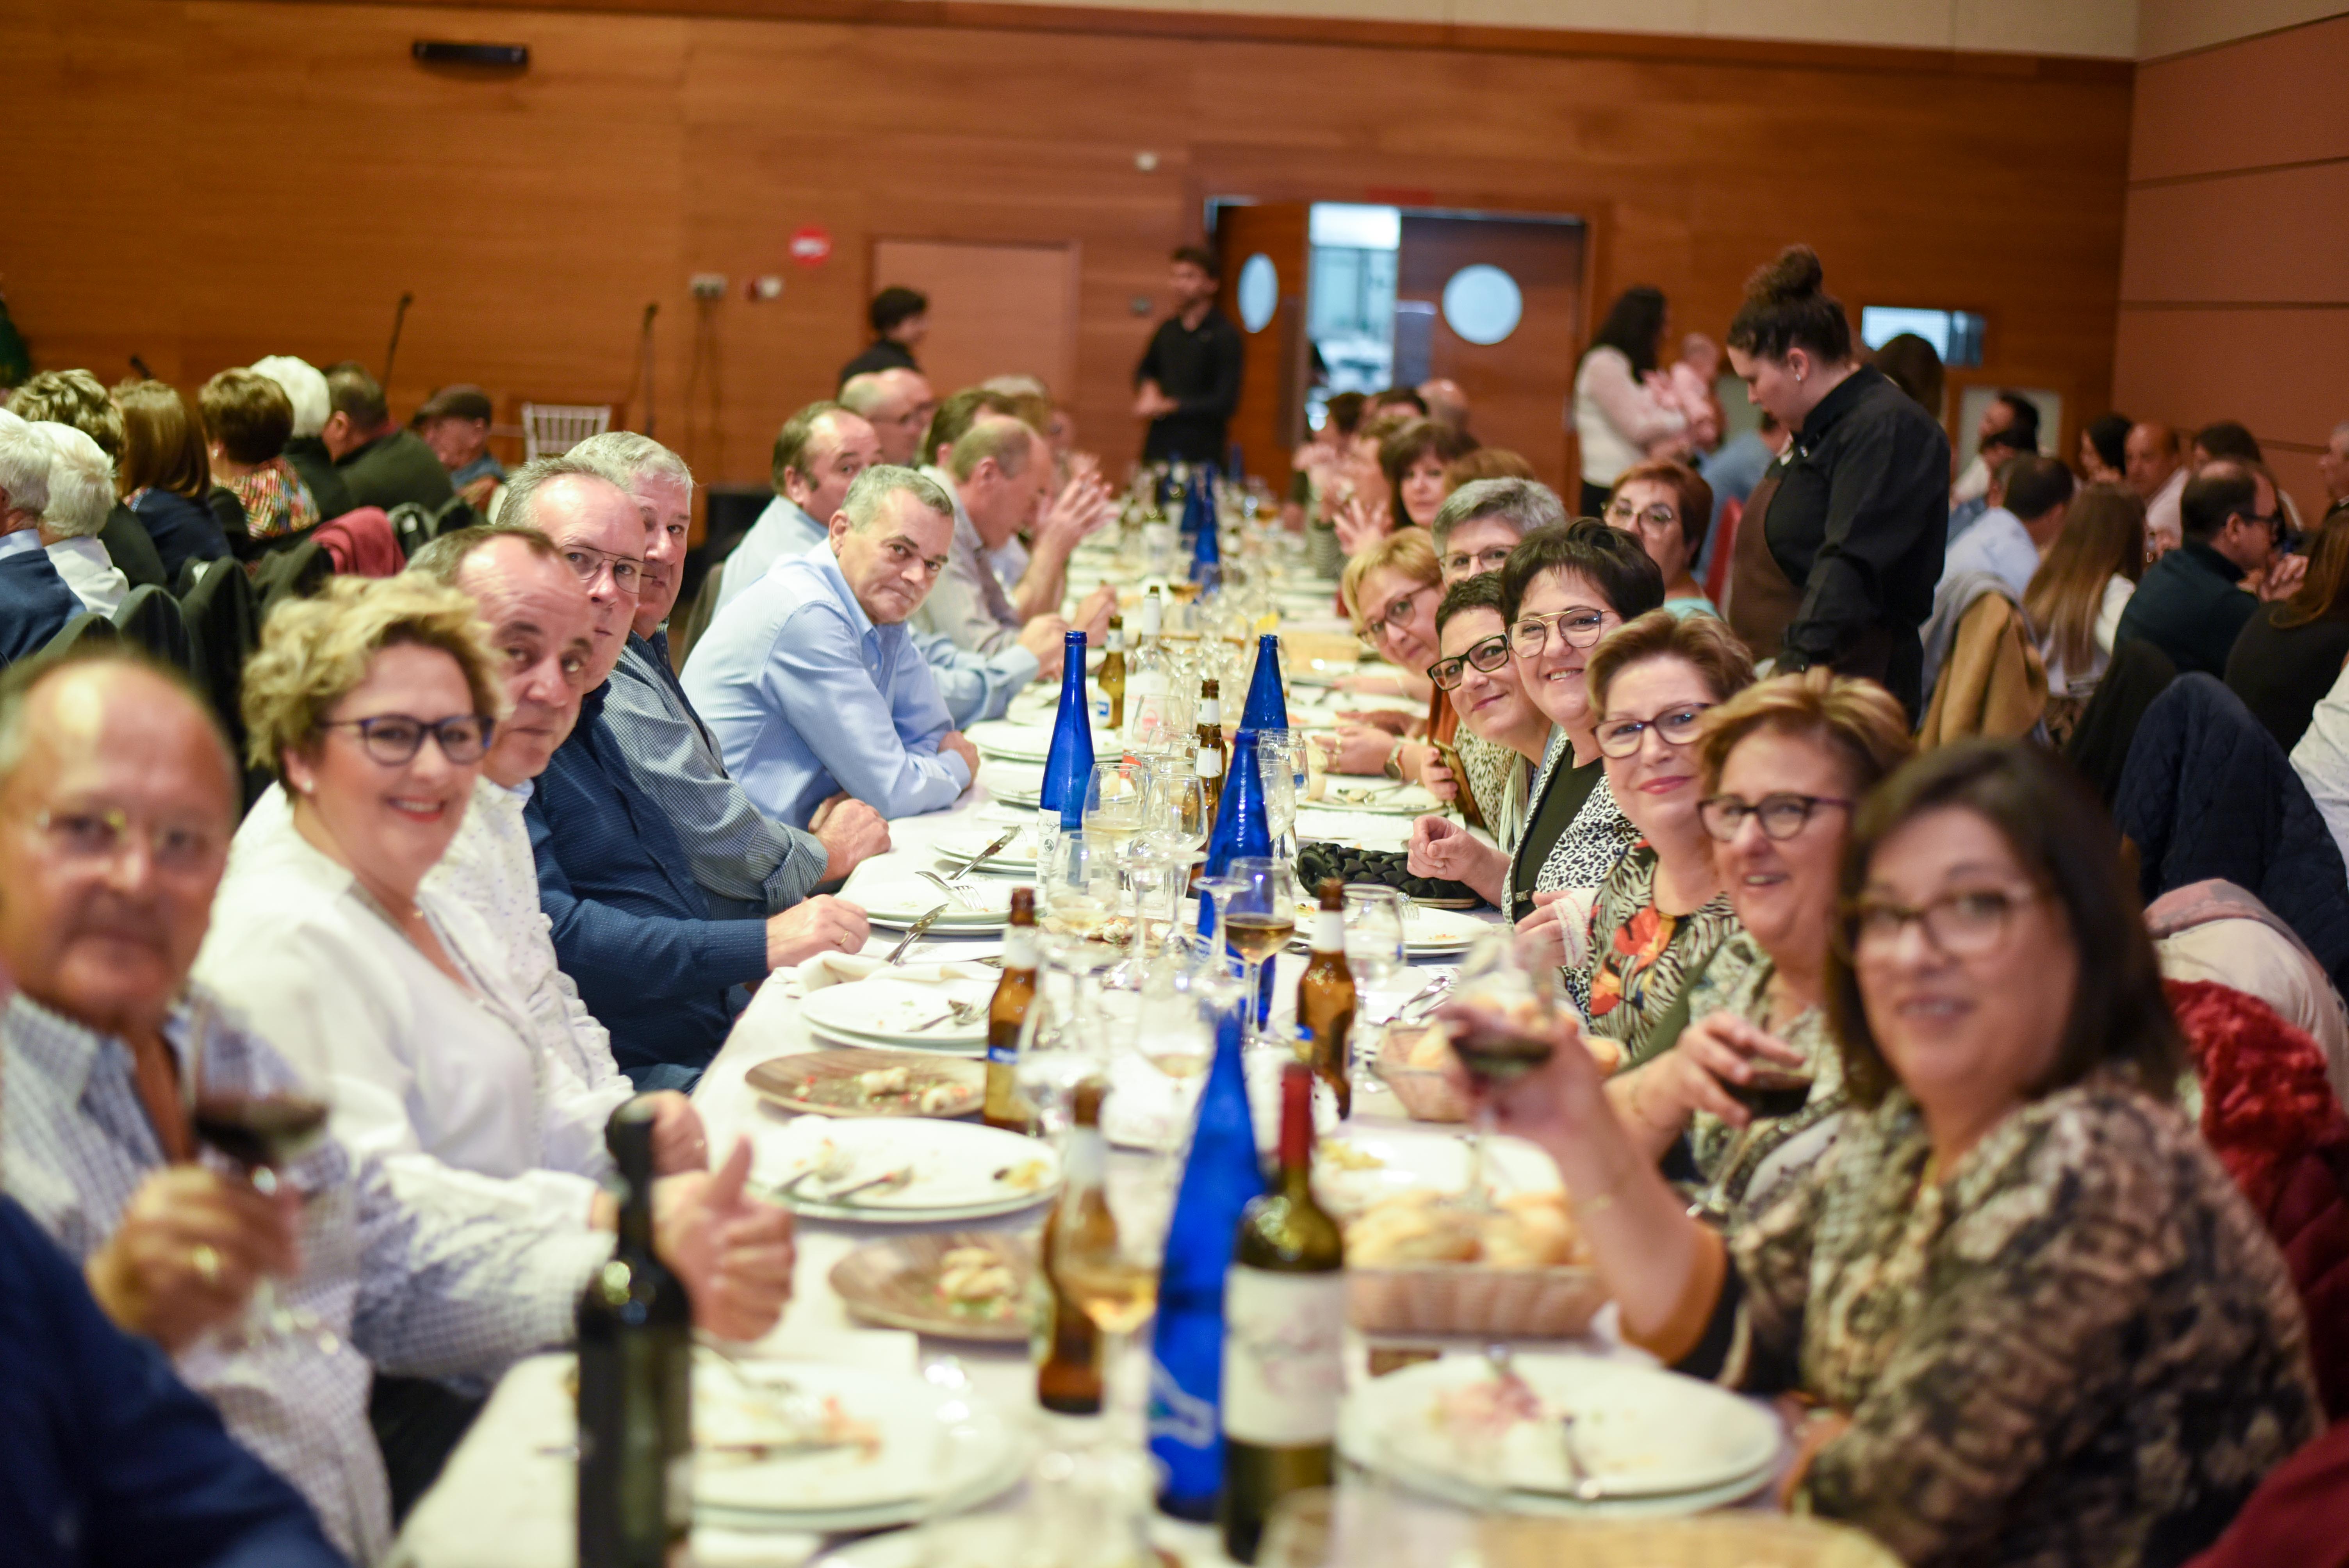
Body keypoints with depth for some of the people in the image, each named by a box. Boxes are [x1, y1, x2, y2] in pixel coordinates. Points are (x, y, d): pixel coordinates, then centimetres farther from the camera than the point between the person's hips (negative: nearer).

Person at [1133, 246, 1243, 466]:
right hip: (1158, 449, 6)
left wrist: (1167, 406, -8)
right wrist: (1148, 388, 8)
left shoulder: (1225, 335, -6)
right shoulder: (1168, 329, 13)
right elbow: (1145, 370, 32)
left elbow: (1224, 403, -10)